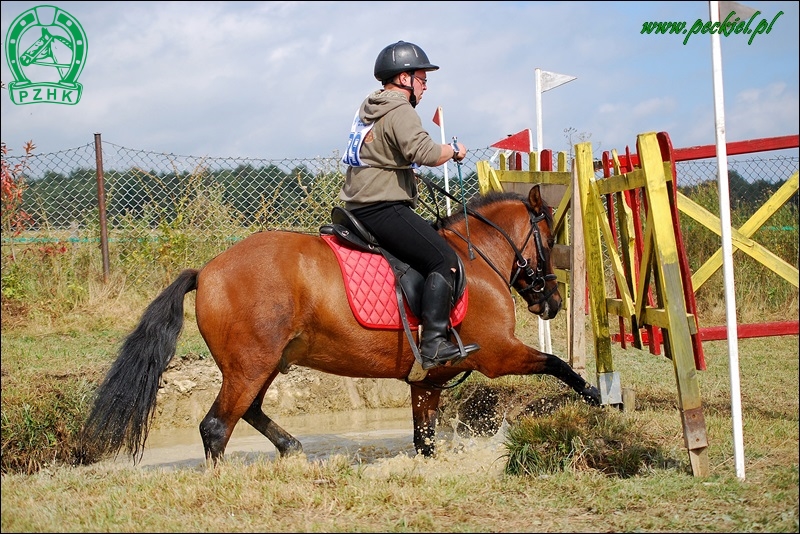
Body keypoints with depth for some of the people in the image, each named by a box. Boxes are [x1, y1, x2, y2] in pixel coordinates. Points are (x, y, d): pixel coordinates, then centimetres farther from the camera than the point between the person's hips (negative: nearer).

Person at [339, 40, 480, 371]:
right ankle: (434, 344, -26)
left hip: (359, 205, 11)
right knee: (444, 260, -17)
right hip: (383, 209, -11)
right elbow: (425, 152, -25)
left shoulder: (368, 107, 19)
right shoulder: (400, 112, -12)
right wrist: (454, 151, -8)